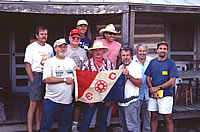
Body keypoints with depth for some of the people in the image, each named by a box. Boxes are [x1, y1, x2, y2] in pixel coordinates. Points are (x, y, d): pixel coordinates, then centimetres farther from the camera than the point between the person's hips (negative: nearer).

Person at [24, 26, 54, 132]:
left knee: (41, 104, 11)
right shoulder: (31, 47, -3)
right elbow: (27, 66, -7)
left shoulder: (49, 47, 13)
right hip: (36, 76, -5)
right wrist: (33, 80, -13)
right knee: (33, 104, -6)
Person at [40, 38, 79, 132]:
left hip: (67, 100, 4)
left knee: (66, 124, 14)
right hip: (52, 100, -4)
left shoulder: (71, 61, 13)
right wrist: (64, 79, -13)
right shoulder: (50, 62, -2)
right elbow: (47, 79, -13)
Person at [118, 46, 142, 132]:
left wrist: (129, 76, -23)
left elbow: (140, 84, -15)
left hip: (131, 101, -7)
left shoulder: (135, 66, -8)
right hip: (121, 101, 7)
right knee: (123, 125, 15)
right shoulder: (120, 67, 13)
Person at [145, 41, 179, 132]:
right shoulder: (152, 62, 8)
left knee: (168, 119, 0)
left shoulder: (171, 63, -3)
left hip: (166, 95, -3)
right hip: (153, 95, 4)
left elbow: (172, 81, -8)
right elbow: (148, 78, 7)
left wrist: (157, 88, -12)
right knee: (154, 117, 10)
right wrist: (153, 91, -8)